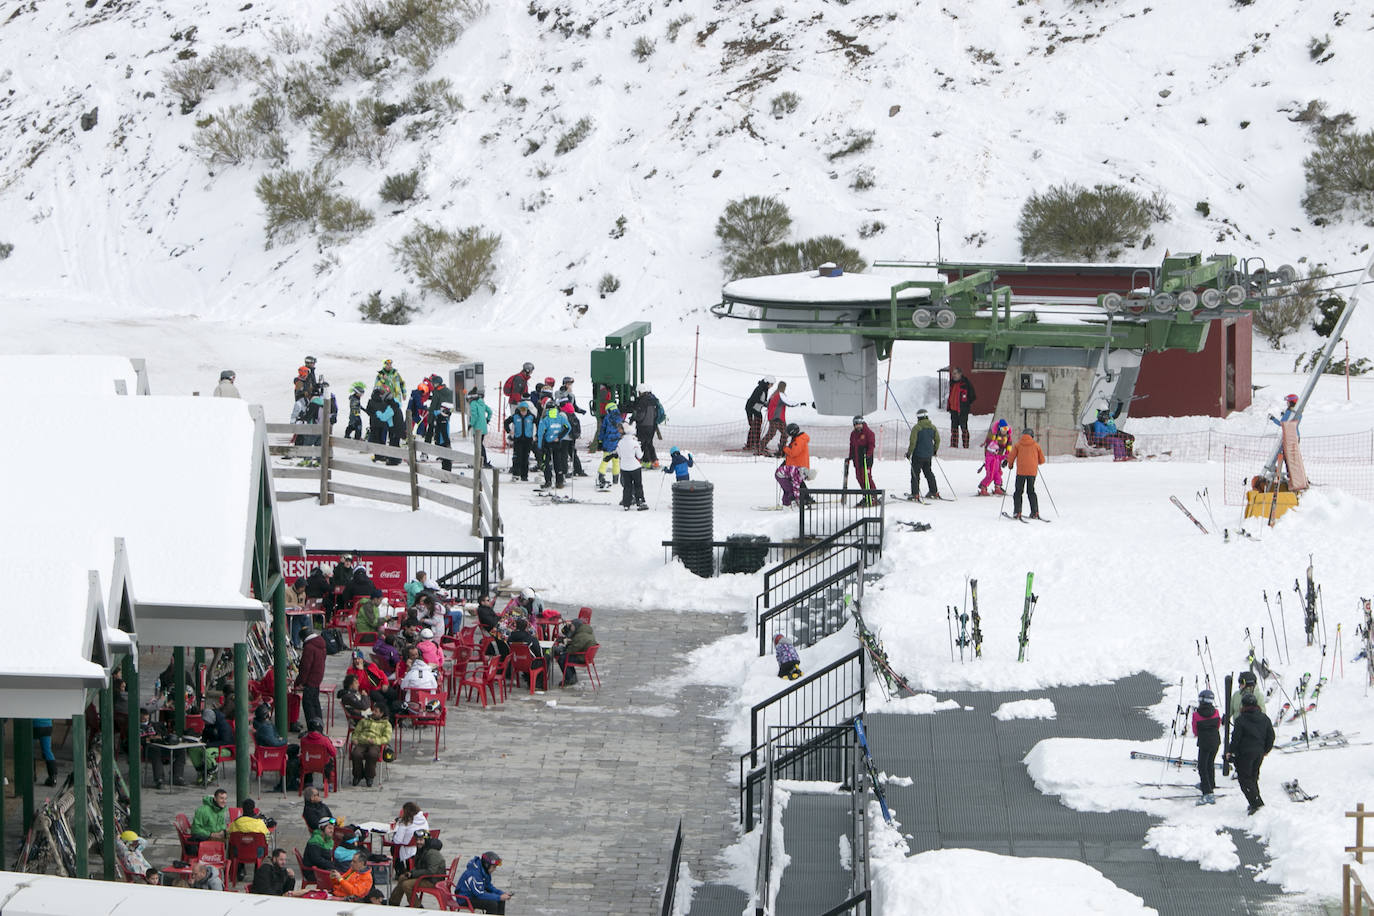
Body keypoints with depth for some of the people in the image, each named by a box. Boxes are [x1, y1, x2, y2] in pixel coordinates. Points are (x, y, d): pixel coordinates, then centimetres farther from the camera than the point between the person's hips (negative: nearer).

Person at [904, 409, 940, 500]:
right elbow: (937, 440, 10)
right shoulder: (932, 427, 2)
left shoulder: (916, 428, -16)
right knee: (928, 472, 21)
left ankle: (915, 494, -3)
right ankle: (934, 492, 25)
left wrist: (909, 453, -6)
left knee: (915, 474, 1)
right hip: (929, 455, 6)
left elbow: (913, 442, -17)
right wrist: (935, 450, 26)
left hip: (918, 455, -6)